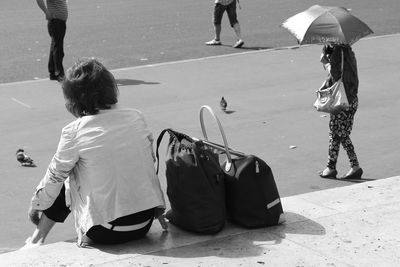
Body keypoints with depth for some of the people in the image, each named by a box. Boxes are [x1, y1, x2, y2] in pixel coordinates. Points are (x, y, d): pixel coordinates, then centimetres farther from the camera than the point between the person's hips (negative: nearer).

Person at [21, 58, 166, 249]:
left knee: (66, 182, 21)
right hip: (145, 225, 4)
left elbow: (54, 177, 2)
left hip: (106, 232, -4)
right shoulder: (136, 117, 0)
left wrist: (35, 205, 20)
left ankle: (36, 241, 30)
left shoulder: (74, 132, -11)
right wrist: (159, 208, 23)